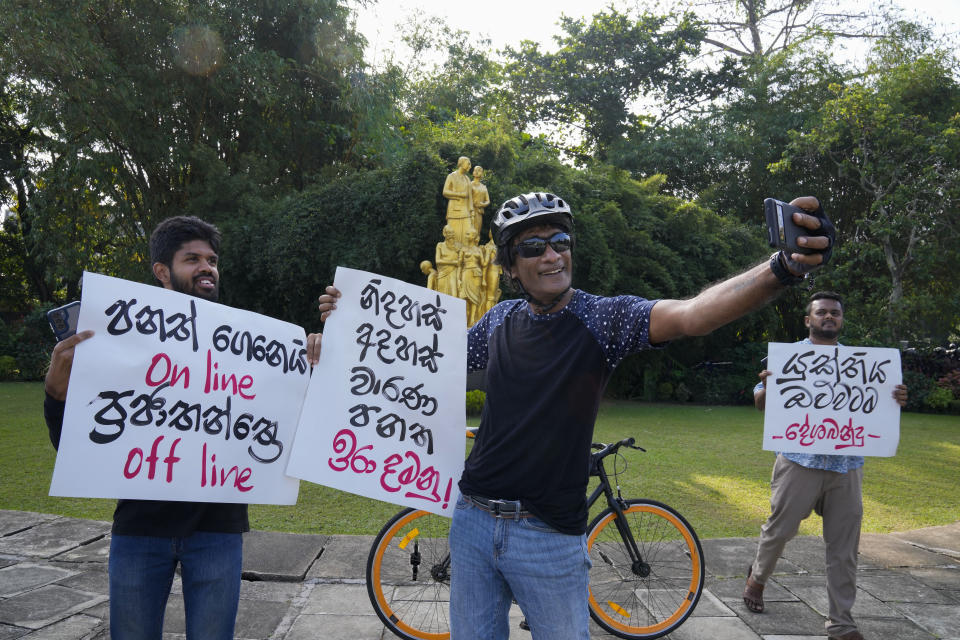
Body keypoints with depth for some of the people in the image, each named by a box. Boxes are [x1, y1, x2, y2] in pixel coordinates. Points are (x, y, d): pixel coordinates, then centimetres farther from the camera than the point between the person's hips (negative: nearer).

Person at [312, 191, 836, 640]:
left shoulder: (602, 317, -10)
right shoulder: (501, 320, 2)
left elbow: (690, 315, -27)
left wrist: (782, 268, -45)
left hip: (551, 536, -3)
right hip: (473, 521, 4)